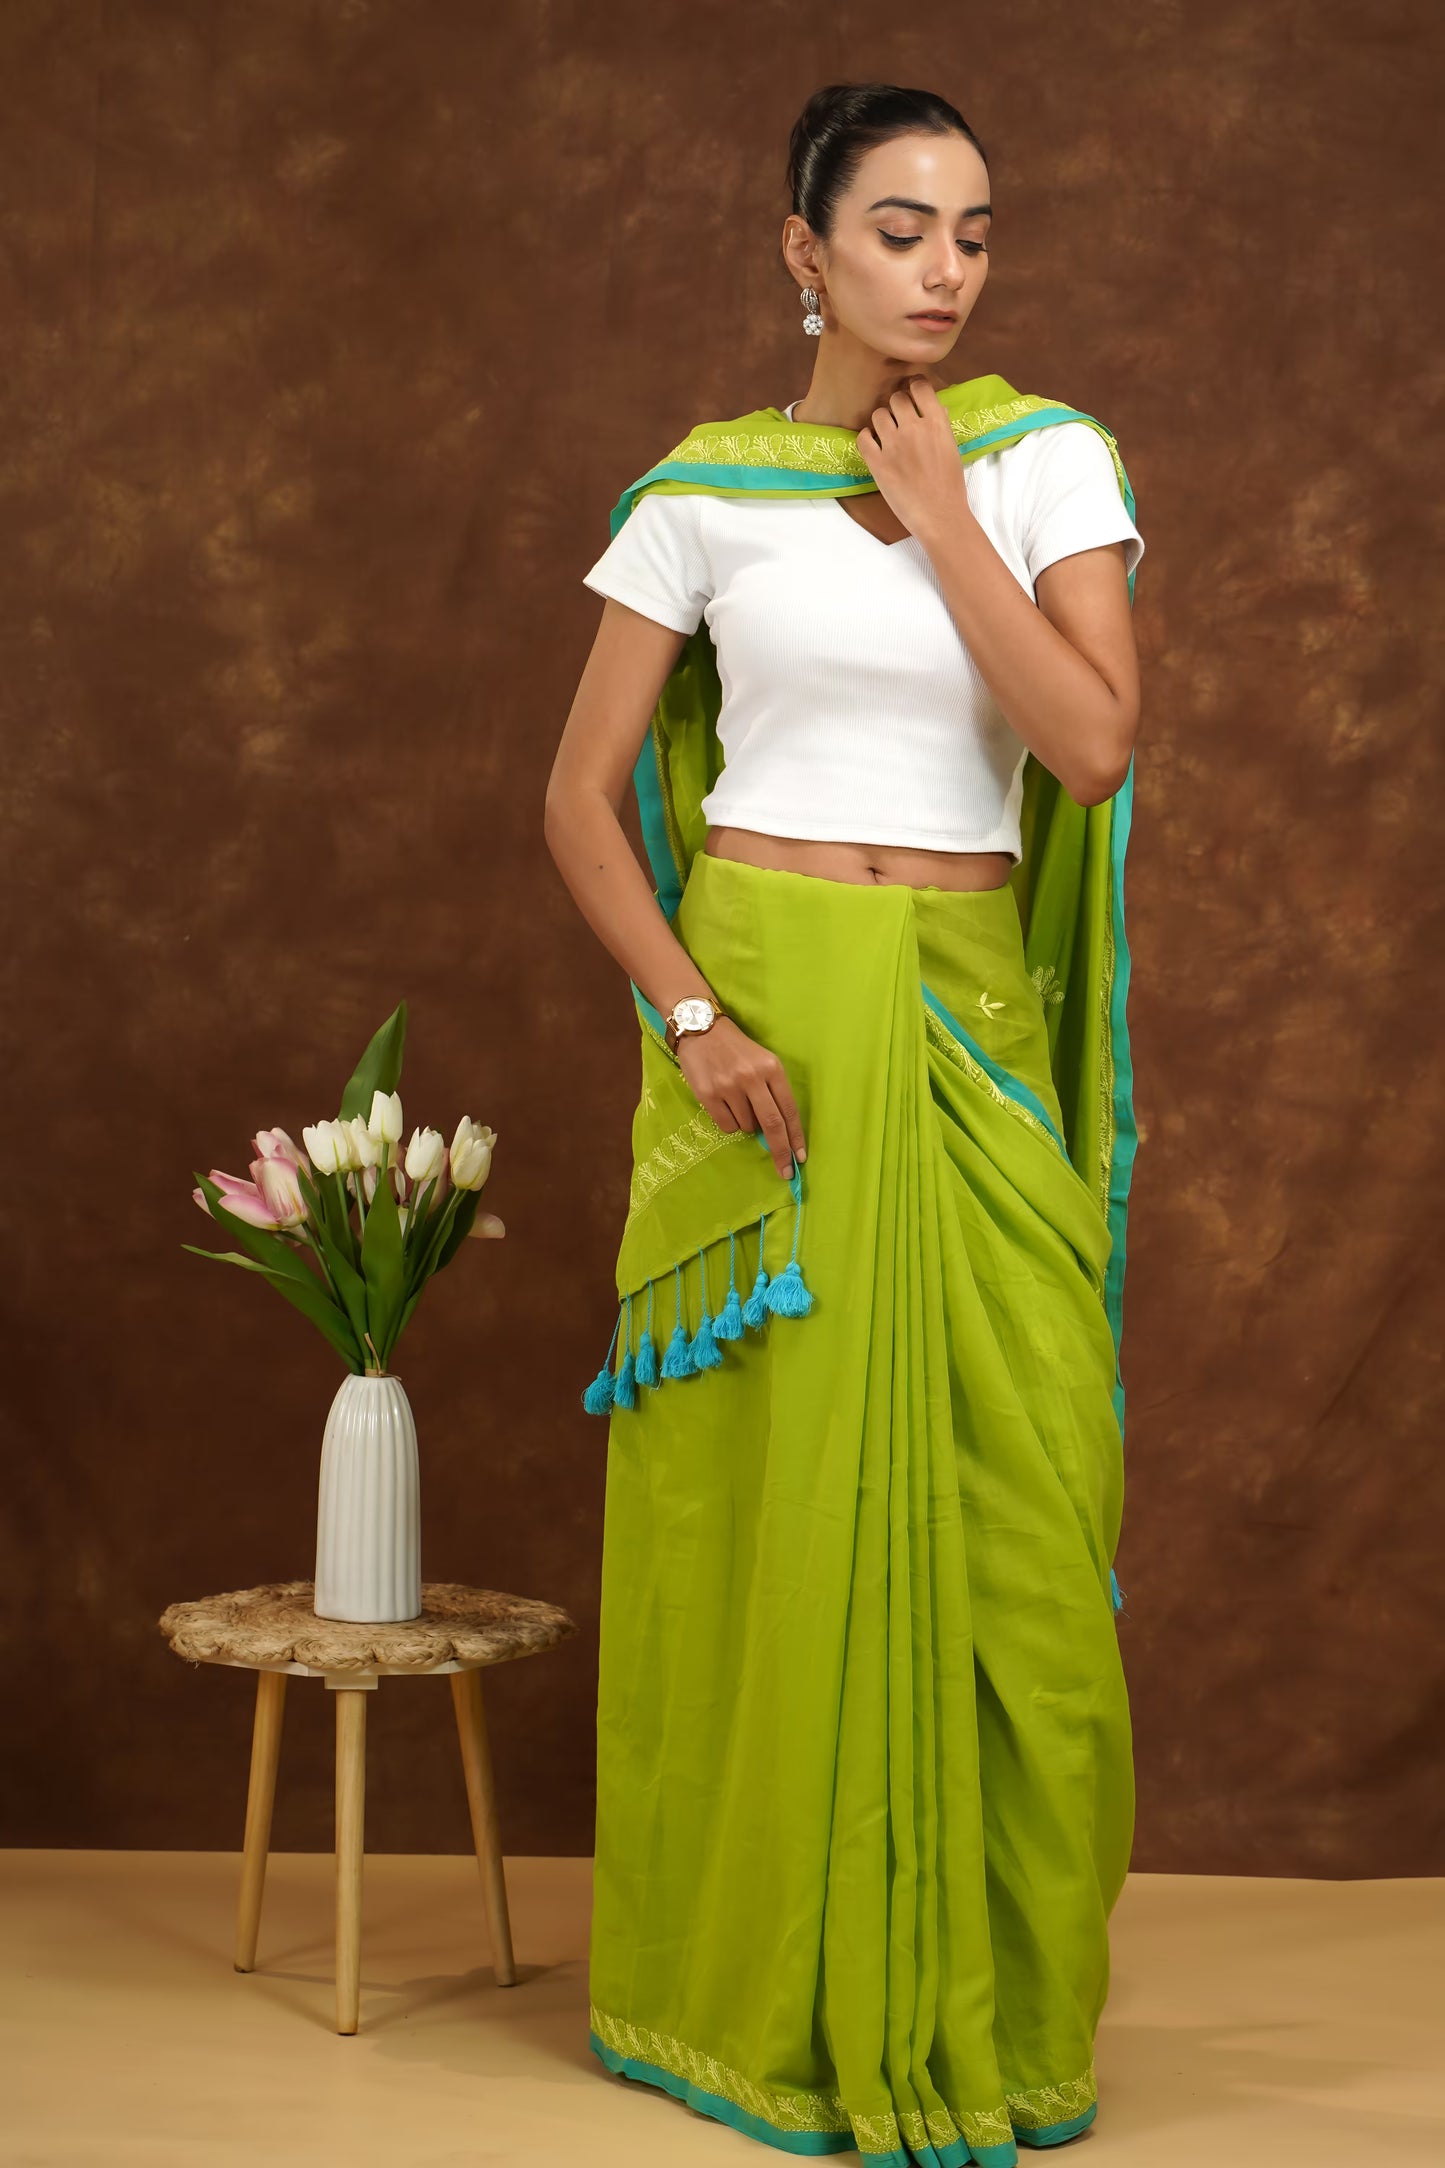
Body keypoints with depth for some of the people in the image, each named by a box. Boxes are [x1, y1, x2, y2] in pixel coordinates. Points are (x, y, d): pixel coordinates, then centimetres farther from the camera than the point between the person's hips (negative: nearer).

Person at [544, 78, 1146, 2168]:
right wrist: (691, 1017, -10)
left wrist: (938, 512, -10)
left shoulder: (1047, 459, 4)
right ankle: (758, 1986, 19)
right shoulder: (703, 489, 2)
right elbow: (582, 794, 2)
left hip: (972, 1027, 1)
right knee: (765, 1501, 3)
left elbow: (1095, 743, -10)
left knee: (1007, 1504, -1)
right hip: (764, 1012, -1)